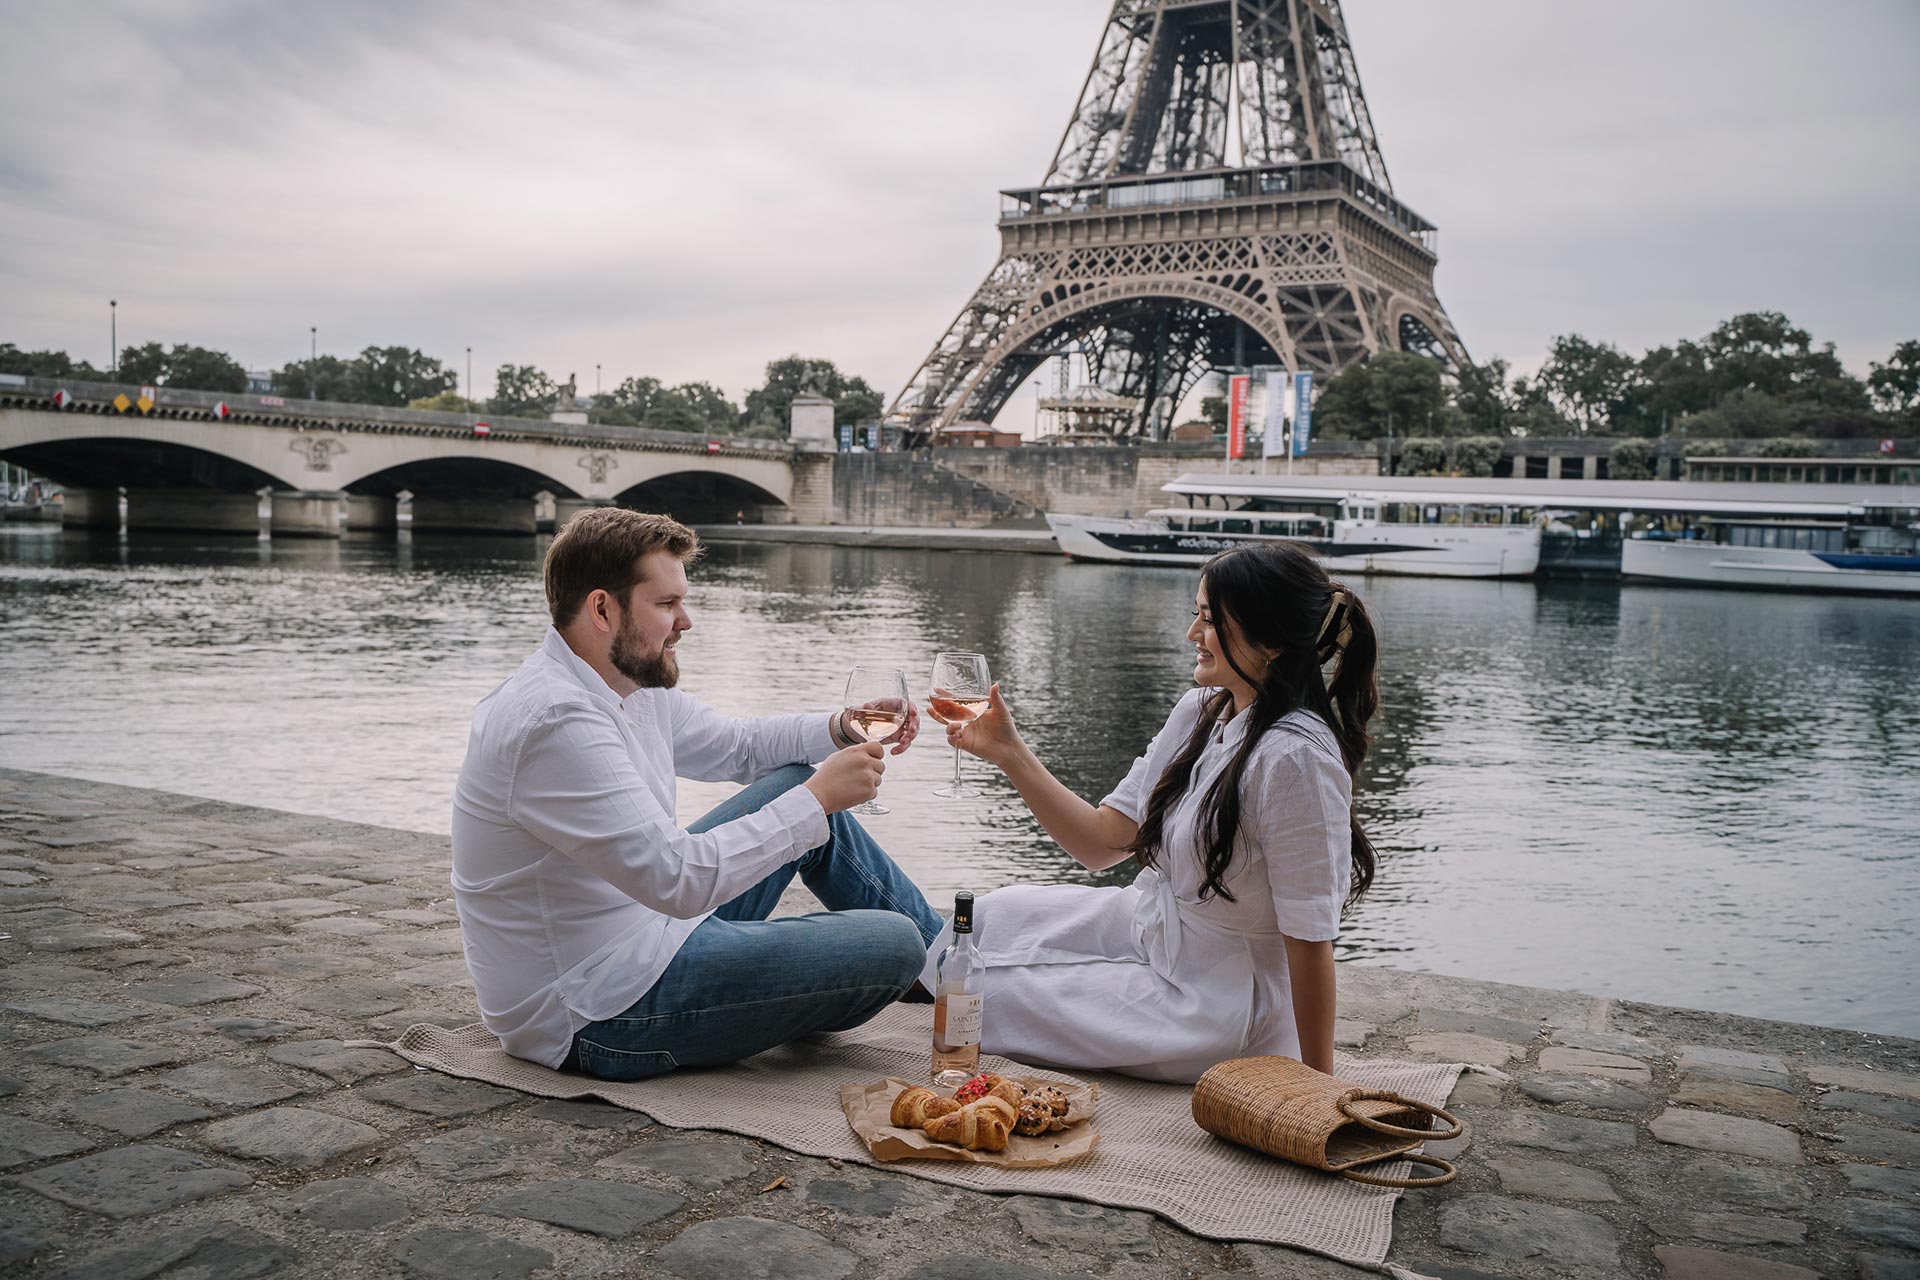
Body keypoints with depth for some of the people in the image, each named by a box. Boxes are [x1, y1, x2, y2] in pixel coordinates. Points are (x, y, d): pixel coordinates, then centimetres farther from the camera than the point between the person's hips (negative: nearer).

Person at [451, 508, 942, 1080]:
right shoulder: (556, 722, -28)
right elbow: (681, 879, -32)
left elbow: (734, 744, 20)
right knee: (891, 946, -13)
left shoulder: (632, 685, 4)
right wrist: (816, 797, -24)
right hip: (602, 1018, -10)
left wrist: (839, 730, 2)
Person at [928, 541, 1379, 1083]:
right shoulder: (1201, 710, -3)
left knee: (983, 996, -1)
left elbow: (1310, 939, -25)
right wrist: (1010, 753, -9)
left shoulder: (1294, 759, -29)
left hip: (1213, 1011, -8)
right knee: (994, 916, 11)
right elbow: (1103, 842, -1)